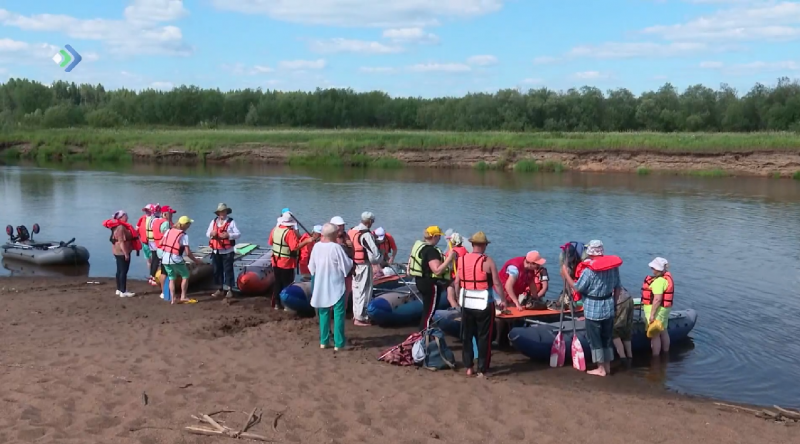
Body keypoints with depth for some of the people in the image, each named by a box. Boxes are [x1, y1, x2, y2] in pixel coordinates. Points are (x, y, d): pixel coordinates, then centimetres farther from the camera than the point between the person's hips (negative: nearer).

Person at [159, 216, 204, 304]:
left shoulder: (169, 231, 8)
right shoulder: (184, 235, -8)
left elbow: (161, 244, 11)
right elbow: (188, 252, -11)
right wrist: (196, 260, 1)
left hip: (165, 258, 6)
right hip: (176, 259, -5)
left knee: (171, 278, 18)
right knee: (185, 276, 14)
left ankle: (173, 299, 12)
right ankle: (183, 297, 10)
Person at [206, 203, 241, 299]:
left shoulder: (231, 222, -5)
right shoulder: (213, 221, 9)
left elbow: (238, 234, -9)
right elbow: (207, 234, 12)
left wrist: (228, 235, -24)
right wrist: (211, 233, -12)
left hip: (227, 251, -5)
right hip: (216, 251, 5)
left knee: (228, 270, -2)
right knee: (217, 270, 9)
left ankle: (230, 290, 3)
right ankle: (219, 289, 19)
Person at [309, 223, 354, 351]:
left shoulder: (316, 246, -3)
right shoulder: (336, 247, -19)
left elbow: (311, 267, 6)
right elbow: (347, 265, -14)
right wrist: (350, 260, 5)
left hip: (321, 286, 5)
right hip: (336, 286, -5)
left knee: (323, 314, 15)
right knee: (338, 314, 3)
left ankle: (324, 341, 20)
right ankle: (338, 343, 3)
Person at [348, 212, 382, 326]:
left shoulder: (351, 232, 7)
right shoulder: (366, 234, -19)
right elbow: (374, 252, -19)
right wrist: (378, 259, 0)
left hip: (354, 265, 8)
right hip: (364, 265, -8)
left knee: (356, 290, 19)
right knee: (364, 291, 0)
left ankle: (356, 314, 29)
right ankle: (360, 318, 4)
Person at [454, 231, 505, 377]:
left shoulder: (461, 259, 1)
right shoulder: (488, 261, -10)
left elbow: (457, 283, 5)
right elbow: (497, 283, -9)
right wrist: (502, 300, 3)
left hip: (466, 303, 4)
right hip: (484, 304, -4)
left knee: (467, 336, 15)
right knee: (484, 337, 7)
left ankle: (468, 367, 20)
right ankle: (482, 370, 10)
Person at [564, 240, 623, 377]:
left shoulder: (589, 270, -19)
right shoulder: (613, 266, -1)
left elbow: (577, 287, -11)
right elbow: (618, 287, 6)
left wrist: (566, 273, 0)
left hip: (593, 310, -6)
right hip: (608, 308, 6)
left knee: (595, 339, 6)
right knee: (607, 338, 17)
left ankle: (601, 369, 12)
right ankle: (607, 366, 25)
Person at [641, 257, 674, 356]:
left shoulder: (659, 281, -24)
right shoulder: (667, 276, 7)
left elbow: (657, 299, -27)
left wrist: (652, 314, -23)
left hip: (657, 309, -10)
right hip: (664, 308, 10)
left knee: (655, 335, -2)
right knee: (663, 332, 21)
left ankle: (655, 357, 4)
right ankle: (666, 353, 33)